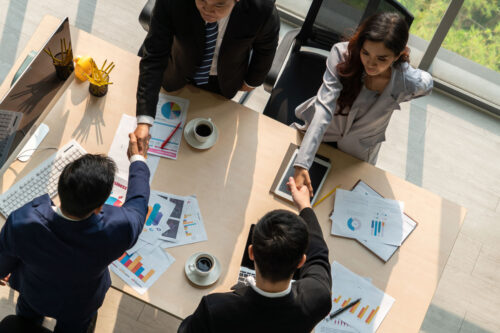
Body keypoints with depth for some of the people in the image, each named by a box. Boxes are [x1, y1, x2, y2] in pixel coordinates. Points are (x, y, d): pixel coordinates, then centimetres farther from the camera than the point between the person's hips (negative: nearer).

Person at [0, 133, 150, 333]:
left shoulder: (20, 224, -41)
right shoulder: (117, 229, -45)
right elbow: (138, 202, -20)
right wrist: (136, 157, -4)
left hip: (32, 292, 1)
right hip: (78, 306, -1)